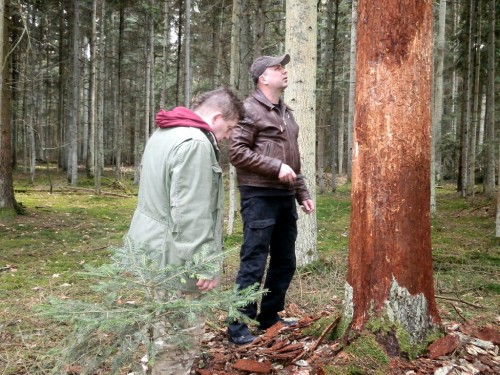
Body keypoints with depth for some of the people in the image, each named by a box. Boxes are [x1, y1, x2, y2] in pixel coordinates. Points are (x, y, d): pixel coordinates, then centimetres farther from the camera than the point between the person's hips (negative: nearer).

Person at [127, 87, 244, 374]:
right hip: (174, 256, -10)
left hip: (152, 246, 11)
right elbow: (190, 215, -24)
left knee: (168, 333, 22)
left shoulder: (164, 134, 15)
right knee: (181, 339, 1)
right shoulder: (195, 143, -19)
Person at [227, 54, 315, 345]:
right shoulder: (250, 109, -7)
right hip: (260, 197, -8)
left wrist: (302, 194, 18)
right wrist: (276, 167, -18)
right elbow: (236, 151, -16)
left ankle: (270, 317, 28)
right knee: (254, 264, -5)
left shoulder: (286, 112, 20)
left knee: (285, 263, 14)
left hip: (285, 197, 9)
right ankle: (238, 328, 6)